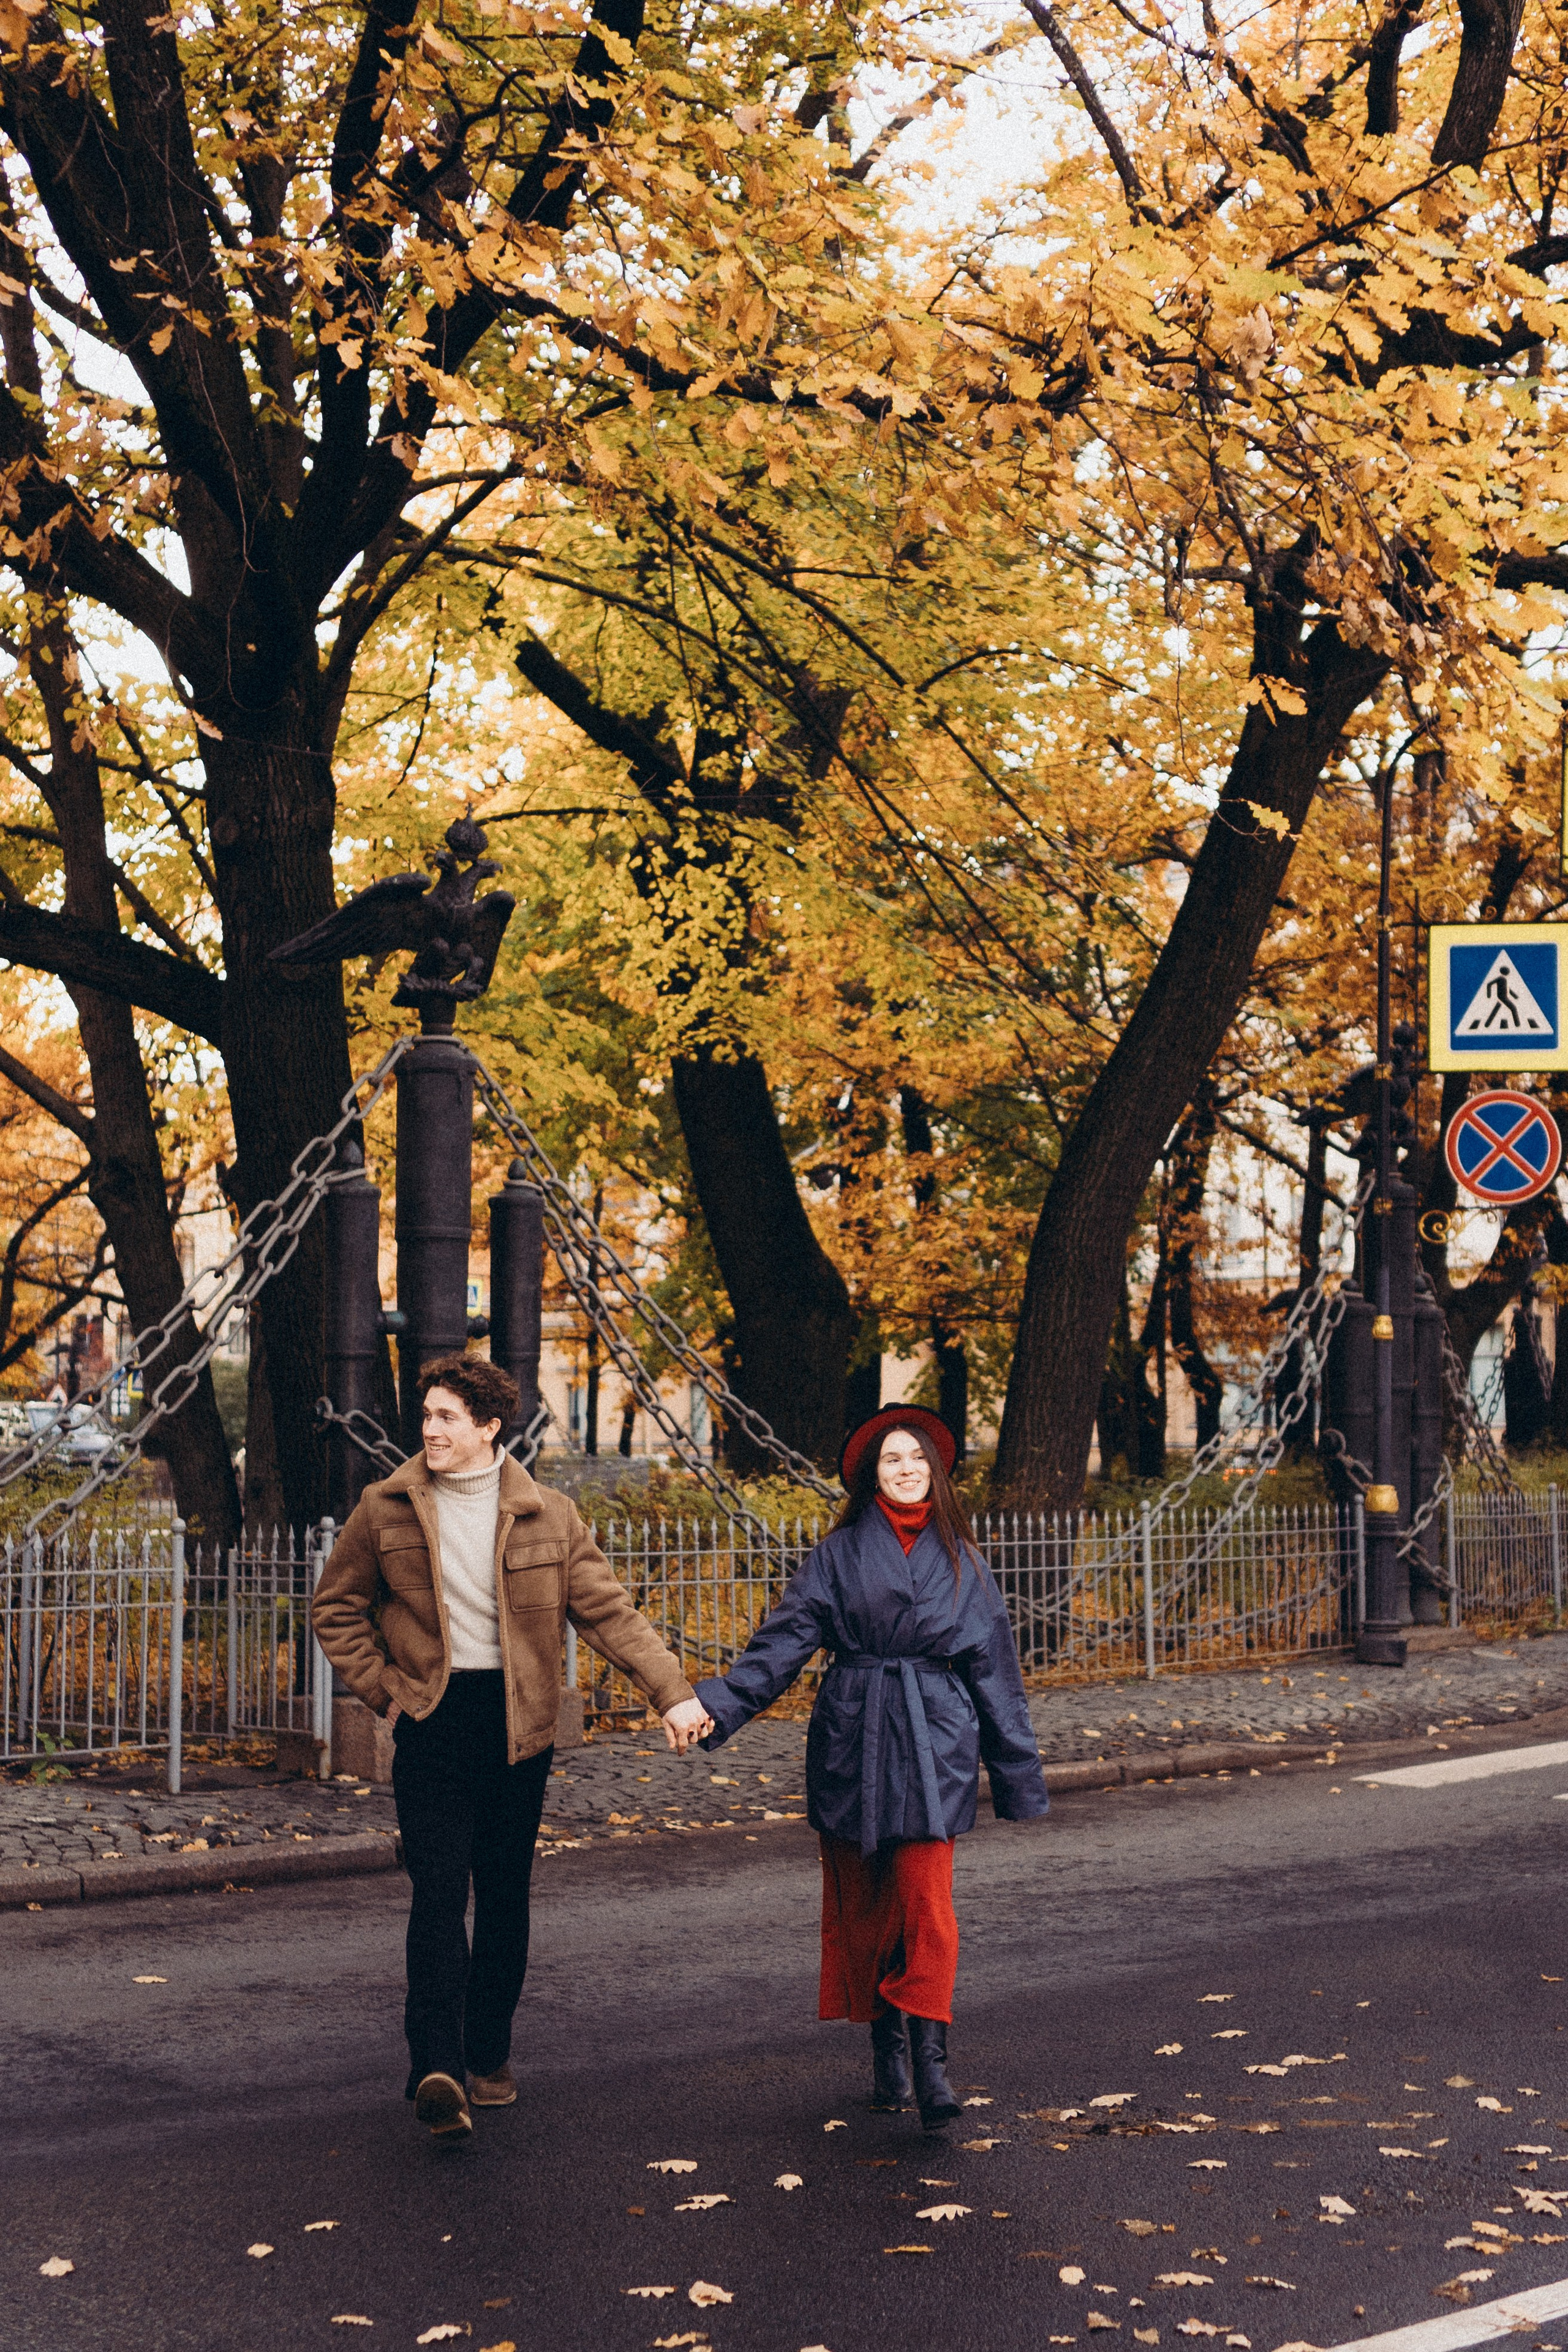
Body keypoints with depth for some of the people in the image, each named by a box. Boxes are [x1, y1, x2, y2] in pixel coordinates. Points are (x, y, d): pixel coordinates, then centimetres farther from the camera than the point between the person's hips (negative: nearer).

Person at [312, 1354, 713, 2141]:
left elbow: (608, 1611, -1)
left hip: (517, 1724, 2)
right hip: (431, 1723, -1)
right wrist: (384, 1688, 1)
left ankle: (487, 2056, 23)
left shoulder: (547, 1516, 1)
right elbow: (336, 1608, 12)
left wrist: (674, 1693, -12)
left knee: (504, 1897, 9)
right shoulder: (386, 1509, 2)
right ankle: (437, 2069, -20)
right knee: (440, 1892, -12)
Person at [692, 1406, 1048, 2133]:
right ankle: (886, 2049, 20)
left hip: (932, 1744, 0)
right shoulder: (841, 1552, 5)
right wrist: (717, 1705, -16)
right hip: (853, 1740, 0)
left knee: (926, 1899, -11)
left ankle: (929, 2060, -11)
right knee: (861, 1901, 5)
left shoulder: (958, 1557, 9)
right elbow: (785, 1638, -2)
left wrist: (1019, 1774, 12)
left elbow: (992, 1665, 12)